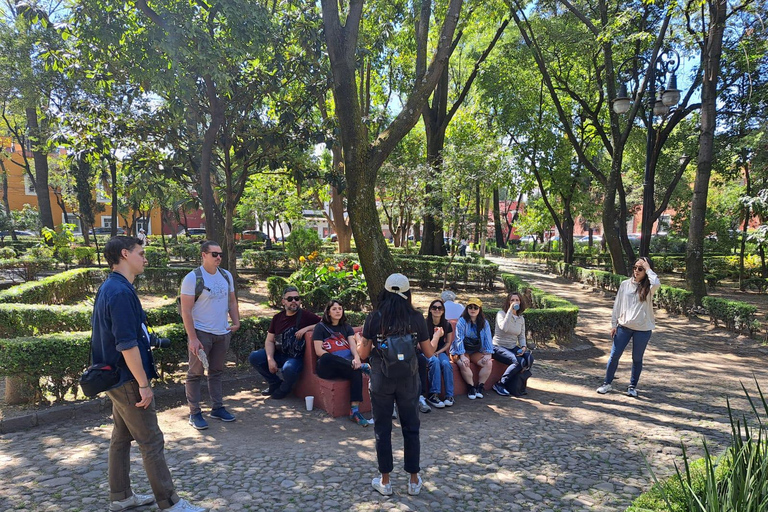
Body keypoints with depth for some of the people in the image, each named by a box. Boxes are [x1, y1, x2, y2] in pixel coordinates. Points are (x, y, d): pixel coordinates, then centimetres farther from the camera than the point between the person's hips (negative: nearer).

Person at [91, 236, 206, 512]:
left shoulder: (109, 288, 10)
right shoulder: (121, 292, -23)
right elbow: (127, 344, -25)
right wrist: (144, 384, -21)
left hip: (118, 378, 10)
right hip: (128, 380, -10)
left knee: (121, 437, 18)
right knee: (152, 443, -2)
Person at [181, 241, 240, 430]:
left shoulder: (226, 275, 6)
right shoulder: (192, 278, -13)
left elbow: (232, 301, 16)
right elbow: (186, 311, -15)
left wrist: (236, 322, 1)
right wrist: (192, 338, -19)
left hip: (222, 333, 6)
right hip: (201, 333, -6)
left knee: (217, 372, 16)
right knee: (196, 374, 3)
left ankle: (217, 407, 26)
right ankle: (195, 413, 12)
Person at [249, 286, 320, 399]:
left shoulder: (305, 315, -7)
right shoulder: (277, 318, 7)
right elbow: (269, 340, 6)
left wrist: (306, 328, -23)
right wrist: (270, 359, -10)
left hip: (296, 356, -5)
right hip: (278, 354, 5)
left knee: (289, 369, -36)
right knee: (254, 357, -12)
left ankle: (284, 389, 2)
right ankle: (275, 383, 8)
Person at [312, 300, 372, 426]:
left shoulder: (346, 327, 20)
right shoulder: (321, 327, 8)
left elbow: (353, 345, 2)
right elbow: (319, 351, -5)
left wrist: (356, 358, -21)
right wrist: (336, 359, -18)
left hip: (346, 365, 2)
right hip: (327, 367, -2)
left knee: (356, 371, -32)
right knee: (326, 358, -38)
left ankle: (355, 411, -38)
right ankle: (362, 366, -30)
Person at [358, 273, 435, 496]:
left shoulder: (374, 318, -10)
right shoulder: (416, 318, -7)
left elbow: (363, 354, -5)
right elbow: (429, 352, 1)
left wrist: (357, 346, 17)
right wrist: (436, 337, 22)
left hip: (381, 380, -1)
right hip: (408, 380, 1)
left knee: (382, 429, 11)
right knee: (411, 428, 14)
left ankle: (385, 481, 20)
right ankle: (414, 480, 23)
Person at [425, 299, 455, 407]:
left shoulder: (447, 325, 2)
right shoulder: (425, 323, -7)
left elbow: (448, 343, 8)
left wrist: (438, 352, -7)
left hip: (440, 352, 3)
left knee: (446, 364, -30)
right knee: (435, 361, -35)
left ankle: (449, 395, -25)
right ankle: (433, 394, -32)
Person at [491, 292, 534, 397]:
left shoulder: (521, 319, 11)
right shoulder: (501, 314, -8)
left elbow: (522, 337, 13)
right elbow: (504, 328, -28)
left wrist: (524, 347, -9)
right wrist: (510, 310, -26)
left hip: (513, 347, 6)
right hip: (499, 347, -6)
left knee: (529, 358, -23)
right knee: (519, 361, -30)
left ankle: (513, 386, -9)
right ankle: (499, 384, -14)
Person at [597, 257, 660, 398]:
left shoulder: (648, 287, -5)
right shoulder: (625, 284, 2)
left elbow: (657, 283, -31)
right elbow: (617, 304, 6)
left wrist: (648, 269, -18)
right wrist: (614, 324, 4)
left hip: (643, 329, -2)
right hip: (624, 326, 2)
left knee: (637, 359, 10)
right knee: (614, 355, 4)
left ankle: (633, 386, 25)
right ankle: (607, 383, 16)